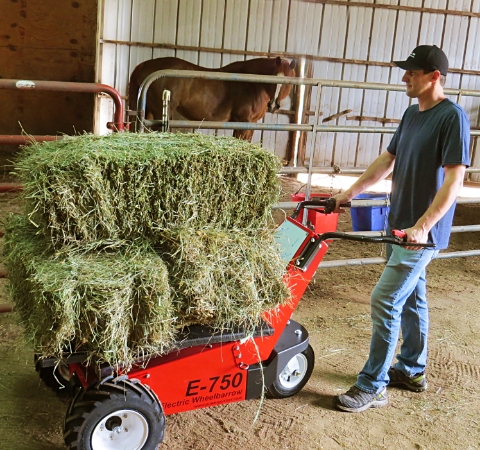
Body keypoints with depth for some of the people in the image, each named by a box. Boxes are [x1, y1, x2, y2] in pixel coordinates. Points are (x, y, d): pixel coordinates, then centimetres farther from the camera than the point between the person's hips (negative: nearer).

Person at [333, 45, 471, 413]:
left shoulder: (452, 117, -16)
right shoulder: (412, 113, 10)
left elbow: (454, 179, -21)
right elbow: (388, 160, 17)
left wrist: (423, 225, -29)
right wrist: (350, 192, 16)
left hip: (423, 232, -8)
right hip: (400, 225, 8)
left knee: (386, 302, -8)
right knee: (412, 299, 18)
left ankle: (372, 386, 4)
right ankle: (412, 370, 33)